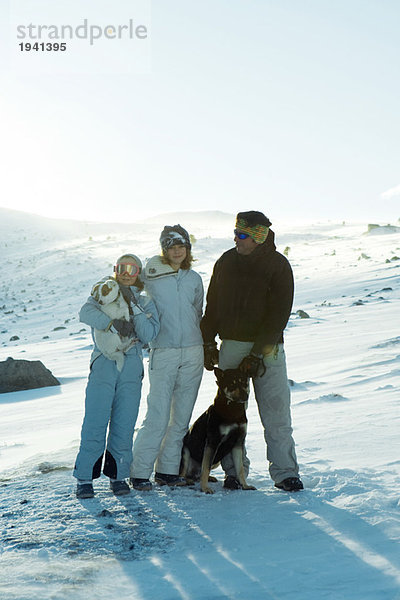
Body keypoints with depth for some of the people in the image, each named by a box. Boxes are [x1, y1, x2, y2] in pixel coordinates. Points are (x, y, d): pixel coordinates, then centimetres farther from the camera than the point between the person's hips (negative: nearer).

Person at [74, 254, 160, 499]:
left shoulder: (146, 304, 15)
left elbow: (148, 335, -3)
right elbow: (86, 313, -11)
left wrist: (133, 305, -10)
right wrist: (113, 323, -25)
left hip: (131, 369, 1)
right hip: (103, 364, -1)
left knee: (124, 424, -1)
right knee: (95, 422, -8)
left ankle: (118, 475, 12)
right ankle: (85, 477, -1)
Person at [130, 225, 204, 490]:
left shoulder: (195, 279, 11)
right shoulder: (152, 275, -1)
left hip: (192, 353, 4)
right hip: (163, 352, -4)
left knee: (182, 417, 7)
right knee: (158, 416, -9)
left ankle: (167, 470, 17)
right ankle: (140, 472, 2)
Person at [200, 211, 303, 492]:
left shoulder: (278, 266, -6)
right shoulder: (226, 261, 6)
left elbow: (278, 315, -10)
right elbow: (212, 305, 13)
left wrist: (257, 355, -15)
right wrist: (208, 343, 8)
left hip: (267, 348, -3)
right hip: (231, 345, 3)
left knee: (276, 411, -4)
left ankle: (284, 472, 4)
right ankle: (234, 470, 12)